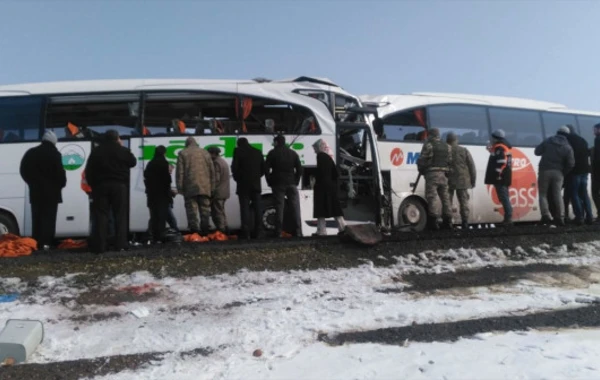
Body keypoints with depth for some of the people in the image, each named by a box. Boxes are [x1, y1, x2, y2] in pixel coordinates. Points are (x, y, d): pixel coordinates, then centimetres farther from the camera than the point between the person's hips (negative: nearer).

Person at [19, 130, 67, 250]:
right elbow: (59, 172, -14)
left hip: (36, 191, 5)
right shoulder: (54, 154, -10)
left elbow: (24, 170, 13)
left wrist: (32, 182, 21)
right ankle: (45, 243, -8)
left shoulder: (31, 153, 10)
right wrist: (61, 184, 2)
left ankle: (36, 243, 10)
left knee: (36, 218, 11)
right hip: (51, 191, -5)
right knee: (48, 218, -3)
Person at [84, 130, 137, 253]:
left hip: (101, 186, 2)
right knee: (120, 215, 1)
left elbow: (89, 171, 4)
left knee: (101, 216, 1)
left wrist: (92, 184, 11)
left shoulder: (96, 152, 6)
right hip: (119, 185, -2)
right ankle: (121, 244, -4)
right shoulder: (122, 150, -1)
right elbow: (133, 162, 14)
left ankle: (99, 246, -2)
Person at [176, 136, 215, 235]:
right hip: (205, 187, 3)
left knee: (192, 209, -2)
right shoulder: (205, 153, 15)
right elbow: (212, 171, 12)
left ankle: (194, 230, -7)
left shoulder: (183, 154, 6)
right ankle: (205, 230, 5)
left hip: (190, 187, -2)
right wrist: (212, 187, 15)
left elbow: (180, 172, -1)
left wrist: (180, 187, 1)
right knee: (205, 209, 6)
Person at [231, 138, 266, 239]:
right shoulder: (258, 152, 13)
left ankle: (246, 233, -7)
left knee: (245, 208, -3)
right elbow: (263, 168, 13)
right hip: (256, 184, 4)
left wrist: (237, 178, 8)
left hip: (243, 185, -4)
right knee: (257, 208, 7)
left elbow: (234, 167, -7)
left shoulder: (238, 151, -2)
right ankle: (258, 233, 8)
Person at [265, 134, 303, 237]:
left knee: (279, 207, 0)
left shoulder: (272, 153, 1)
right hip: (291, 184, 2)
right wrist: (296, 181, 10)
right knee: (295, 207, 4)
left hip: (278, 183, -2)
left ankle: (279, 232, 0)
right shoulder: (293, 153, 11)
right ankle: (298, 231, 1)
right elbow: (299, 169, 6)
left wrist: (270, 182, 3)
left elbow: (266, 168, -5)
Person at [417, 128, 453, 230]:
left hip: (432, 174, -6)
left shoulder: (428, 145, -4)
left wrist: (421, 170, 8)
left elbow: (421, 160, -7)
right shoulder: (447, 146, 16)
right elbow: (450, 161, 10)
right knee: (445, 197, 12)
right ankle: (448, 221, 16)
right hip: (443, 174, 6)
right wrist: (447, 171, 16)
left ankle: (434, 220, -17)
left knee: (432, 196, -8)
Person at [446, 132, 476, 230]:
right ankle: (465, 222, 6)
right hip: (462, 181, 1)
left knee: (448, 202, 5)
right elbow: (472, 166, 4)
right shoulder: (464, 151, 4)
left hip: (449, 181, -1)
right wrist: (473, 180, 10)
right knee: (464, 202, 8)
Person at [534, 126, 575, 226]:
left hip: (544, 170, -1)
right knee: (557, 195, 6)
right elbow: (571, 163, -4)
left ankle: (546, 216, -7)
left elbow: (537, 152, 3)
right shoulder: (568, 147, 0)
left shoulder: (548, 141, 1)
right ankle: (560, 218, 3)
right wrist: (564, 172, 9)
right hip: (558, 172, 1)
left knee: (543, 193, 6)